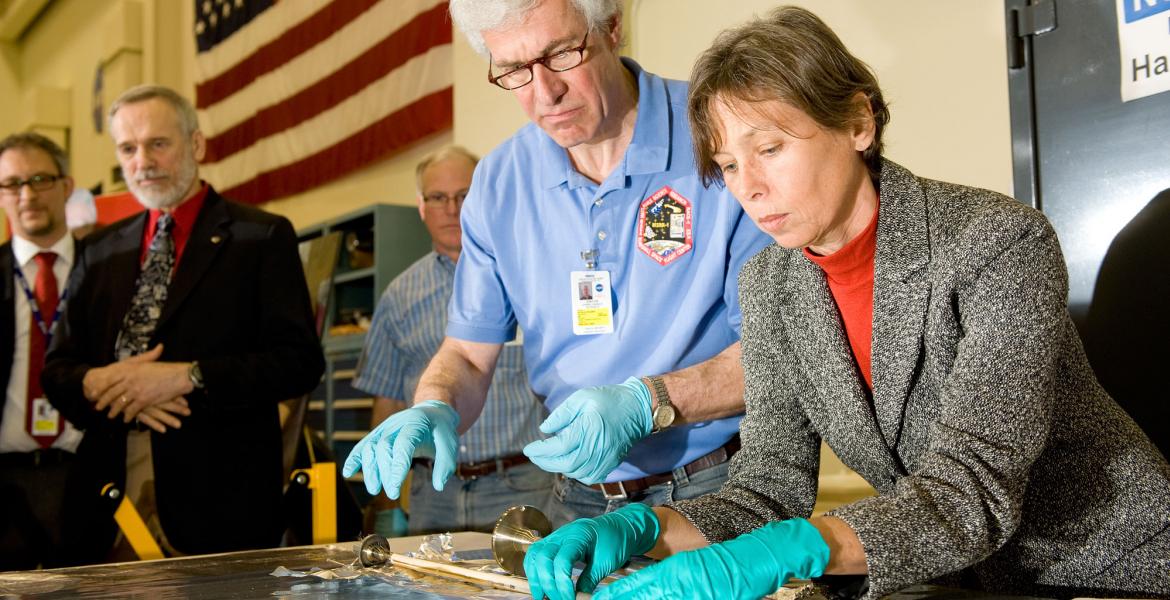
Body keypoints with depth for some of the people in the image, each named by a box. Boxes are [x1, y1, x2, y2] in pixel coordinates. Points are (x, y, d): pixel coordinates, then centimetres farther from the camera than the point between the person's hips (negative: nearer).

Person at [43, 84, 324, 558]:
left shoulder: (264, 237, 1)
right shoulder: (102, 250, 16)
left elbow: (301, 361, -7)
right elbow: (57, 368, 14)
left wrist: (188, 376, -16)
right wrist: (96, 383, -9)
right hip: (112, 489, 4)